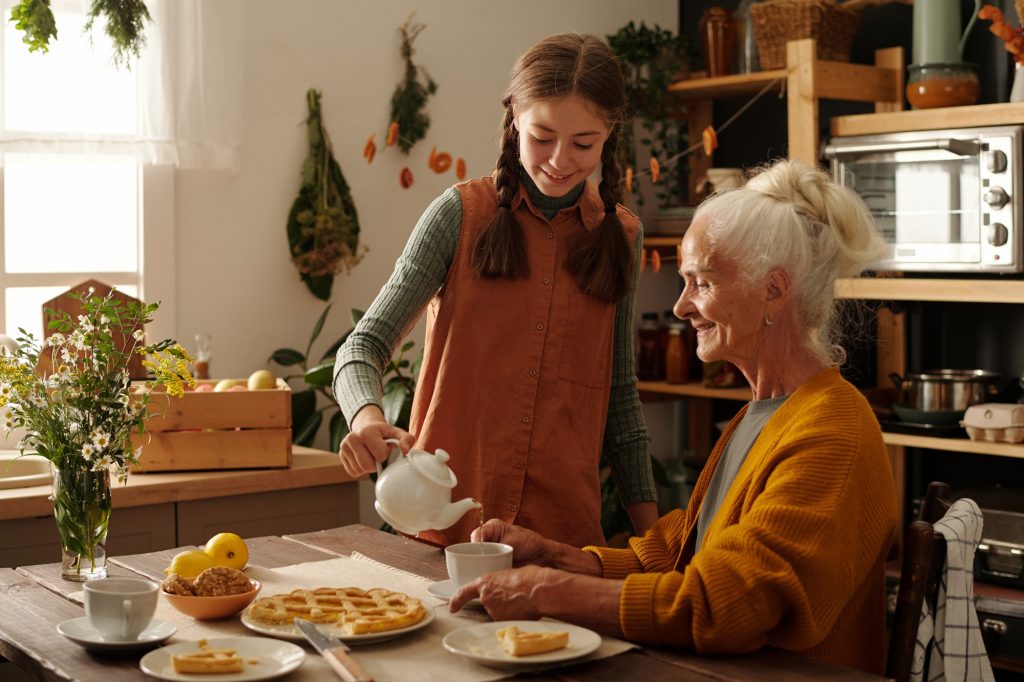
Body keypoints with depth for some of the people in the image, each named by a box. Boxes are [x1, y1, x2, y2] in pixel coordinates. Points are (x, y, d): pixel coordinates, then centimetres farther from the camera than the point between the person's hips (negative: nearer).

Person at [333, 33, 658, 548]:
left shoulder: (620, 236, 5)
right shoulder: (461, 214, -5)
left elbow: (618, 392, 11)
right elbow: (364, 346, -7)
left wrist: (649, 528, 7)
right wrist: (367, 418, -29)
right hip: (447, 524, -2)